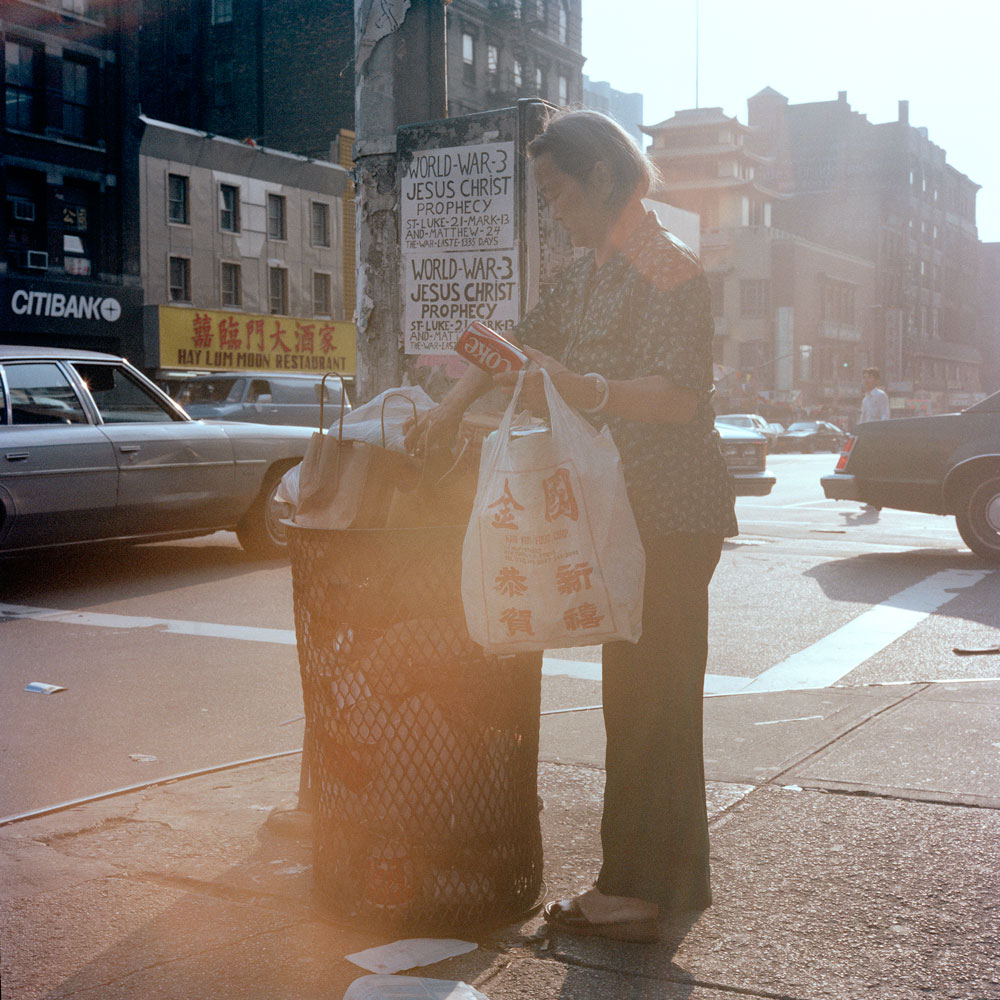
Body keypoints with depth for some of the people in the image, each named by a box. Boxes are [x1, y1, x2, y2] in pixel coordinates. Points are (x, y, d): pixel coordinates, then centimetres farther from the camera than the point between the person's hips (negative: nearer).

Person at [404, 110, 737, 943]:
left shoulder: (666, 266, -12)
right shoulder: (591, 270, 17)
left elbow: (679, 396, -20)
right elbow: (530, 339, 26)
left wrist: (583, 390, -32)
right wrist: (454, 405, 17)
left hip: (674, 513, -9)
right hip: (621, 507, 9)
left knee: (655, 695, -6)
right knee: (629, 693, 10)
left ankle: (654, 890, 3)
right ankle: (630, 880, 19)